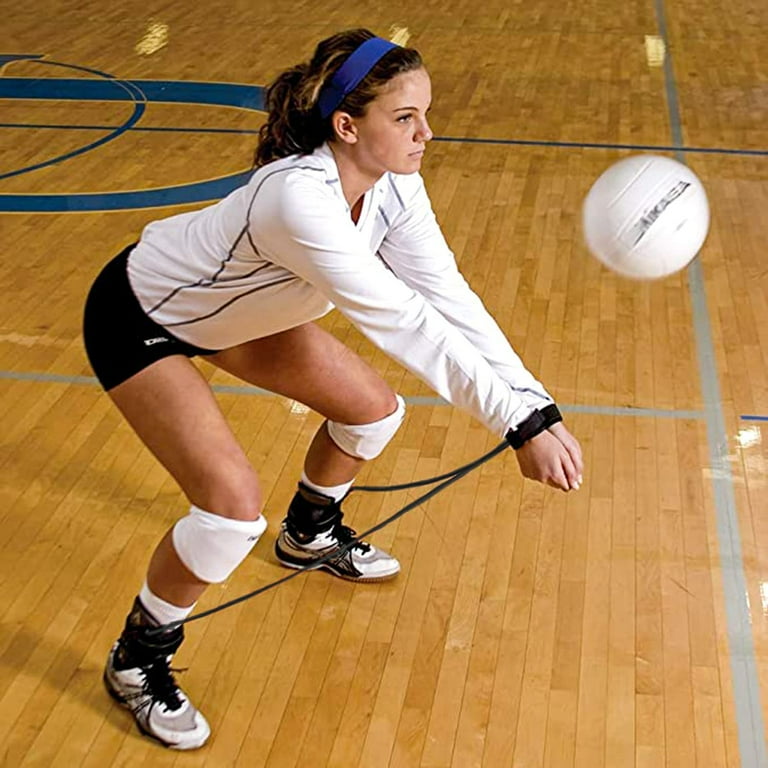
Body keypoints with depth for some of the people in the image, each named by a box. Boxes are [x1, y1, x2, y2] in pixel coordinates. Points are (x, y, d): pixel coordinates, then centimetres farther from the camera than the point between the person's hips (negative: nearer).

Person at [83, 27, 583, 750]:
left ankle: (310, 534, 42)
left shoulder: (392, 185, -17)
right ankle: (136, 662, 6)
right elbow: (404, 324, -43)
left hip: (233, 302, 9)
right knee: (233, 506, -20)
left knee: (373, 408, 11)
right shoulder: (298, 198, -41)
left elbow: (450, 299, -20)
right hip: (138, 320, -8)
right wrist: (519, 423, -43)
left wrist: (539, 406, -29)